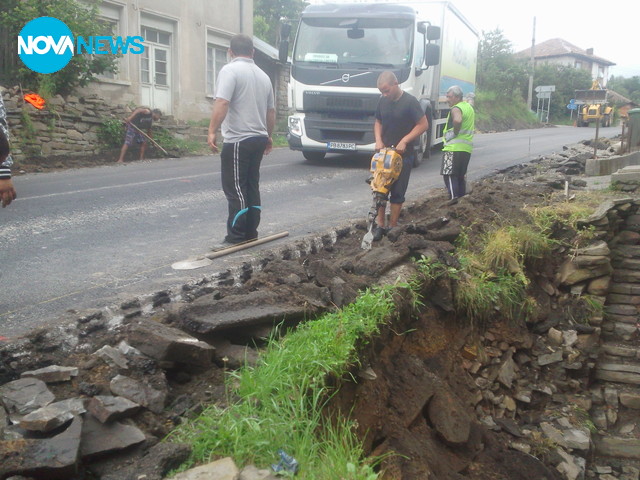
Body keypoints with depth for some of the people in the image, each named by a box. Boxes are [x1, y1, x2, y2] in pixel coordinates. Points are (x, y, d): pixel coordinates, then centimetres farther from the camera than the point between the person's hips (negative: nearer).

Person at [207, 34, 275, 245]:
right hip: (258, 138, 8)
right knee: (252, 186, 13)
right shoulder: (263, 75, 14)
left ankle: (236, 236, -4)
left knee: (235, 188, -5)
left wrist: (212, 131, -21)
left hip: (238, 140, -8)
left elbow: (222, 103, -22)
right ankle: (250, 232, 17)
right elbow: (271, 111, 20)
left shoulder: (230, 70, -8)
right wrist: (268, 136, 30)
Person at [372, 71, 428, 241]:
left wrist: (404, 141, -18)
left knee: (397, 193, 1)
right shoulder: (383, 101, 5)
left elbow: (424, 124, -11)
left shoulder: (410, 102, -12)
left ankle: (392, 227, 9)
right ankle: (380, 225, 10)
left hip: (404, 155, -5)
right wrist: (378, 140, -1)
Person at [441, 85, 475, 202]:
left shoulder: (456, 109, -13)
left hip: (454, 147, -9)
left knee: (449, 174, -8)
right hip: (467, 147, 9)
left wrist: (455, 132, -20)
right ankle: (462, 196, 19)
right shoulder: (469, 107, 18)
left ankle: (454, 198, -17)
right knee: (461, 175, 16)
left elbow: (457, 120, -35)